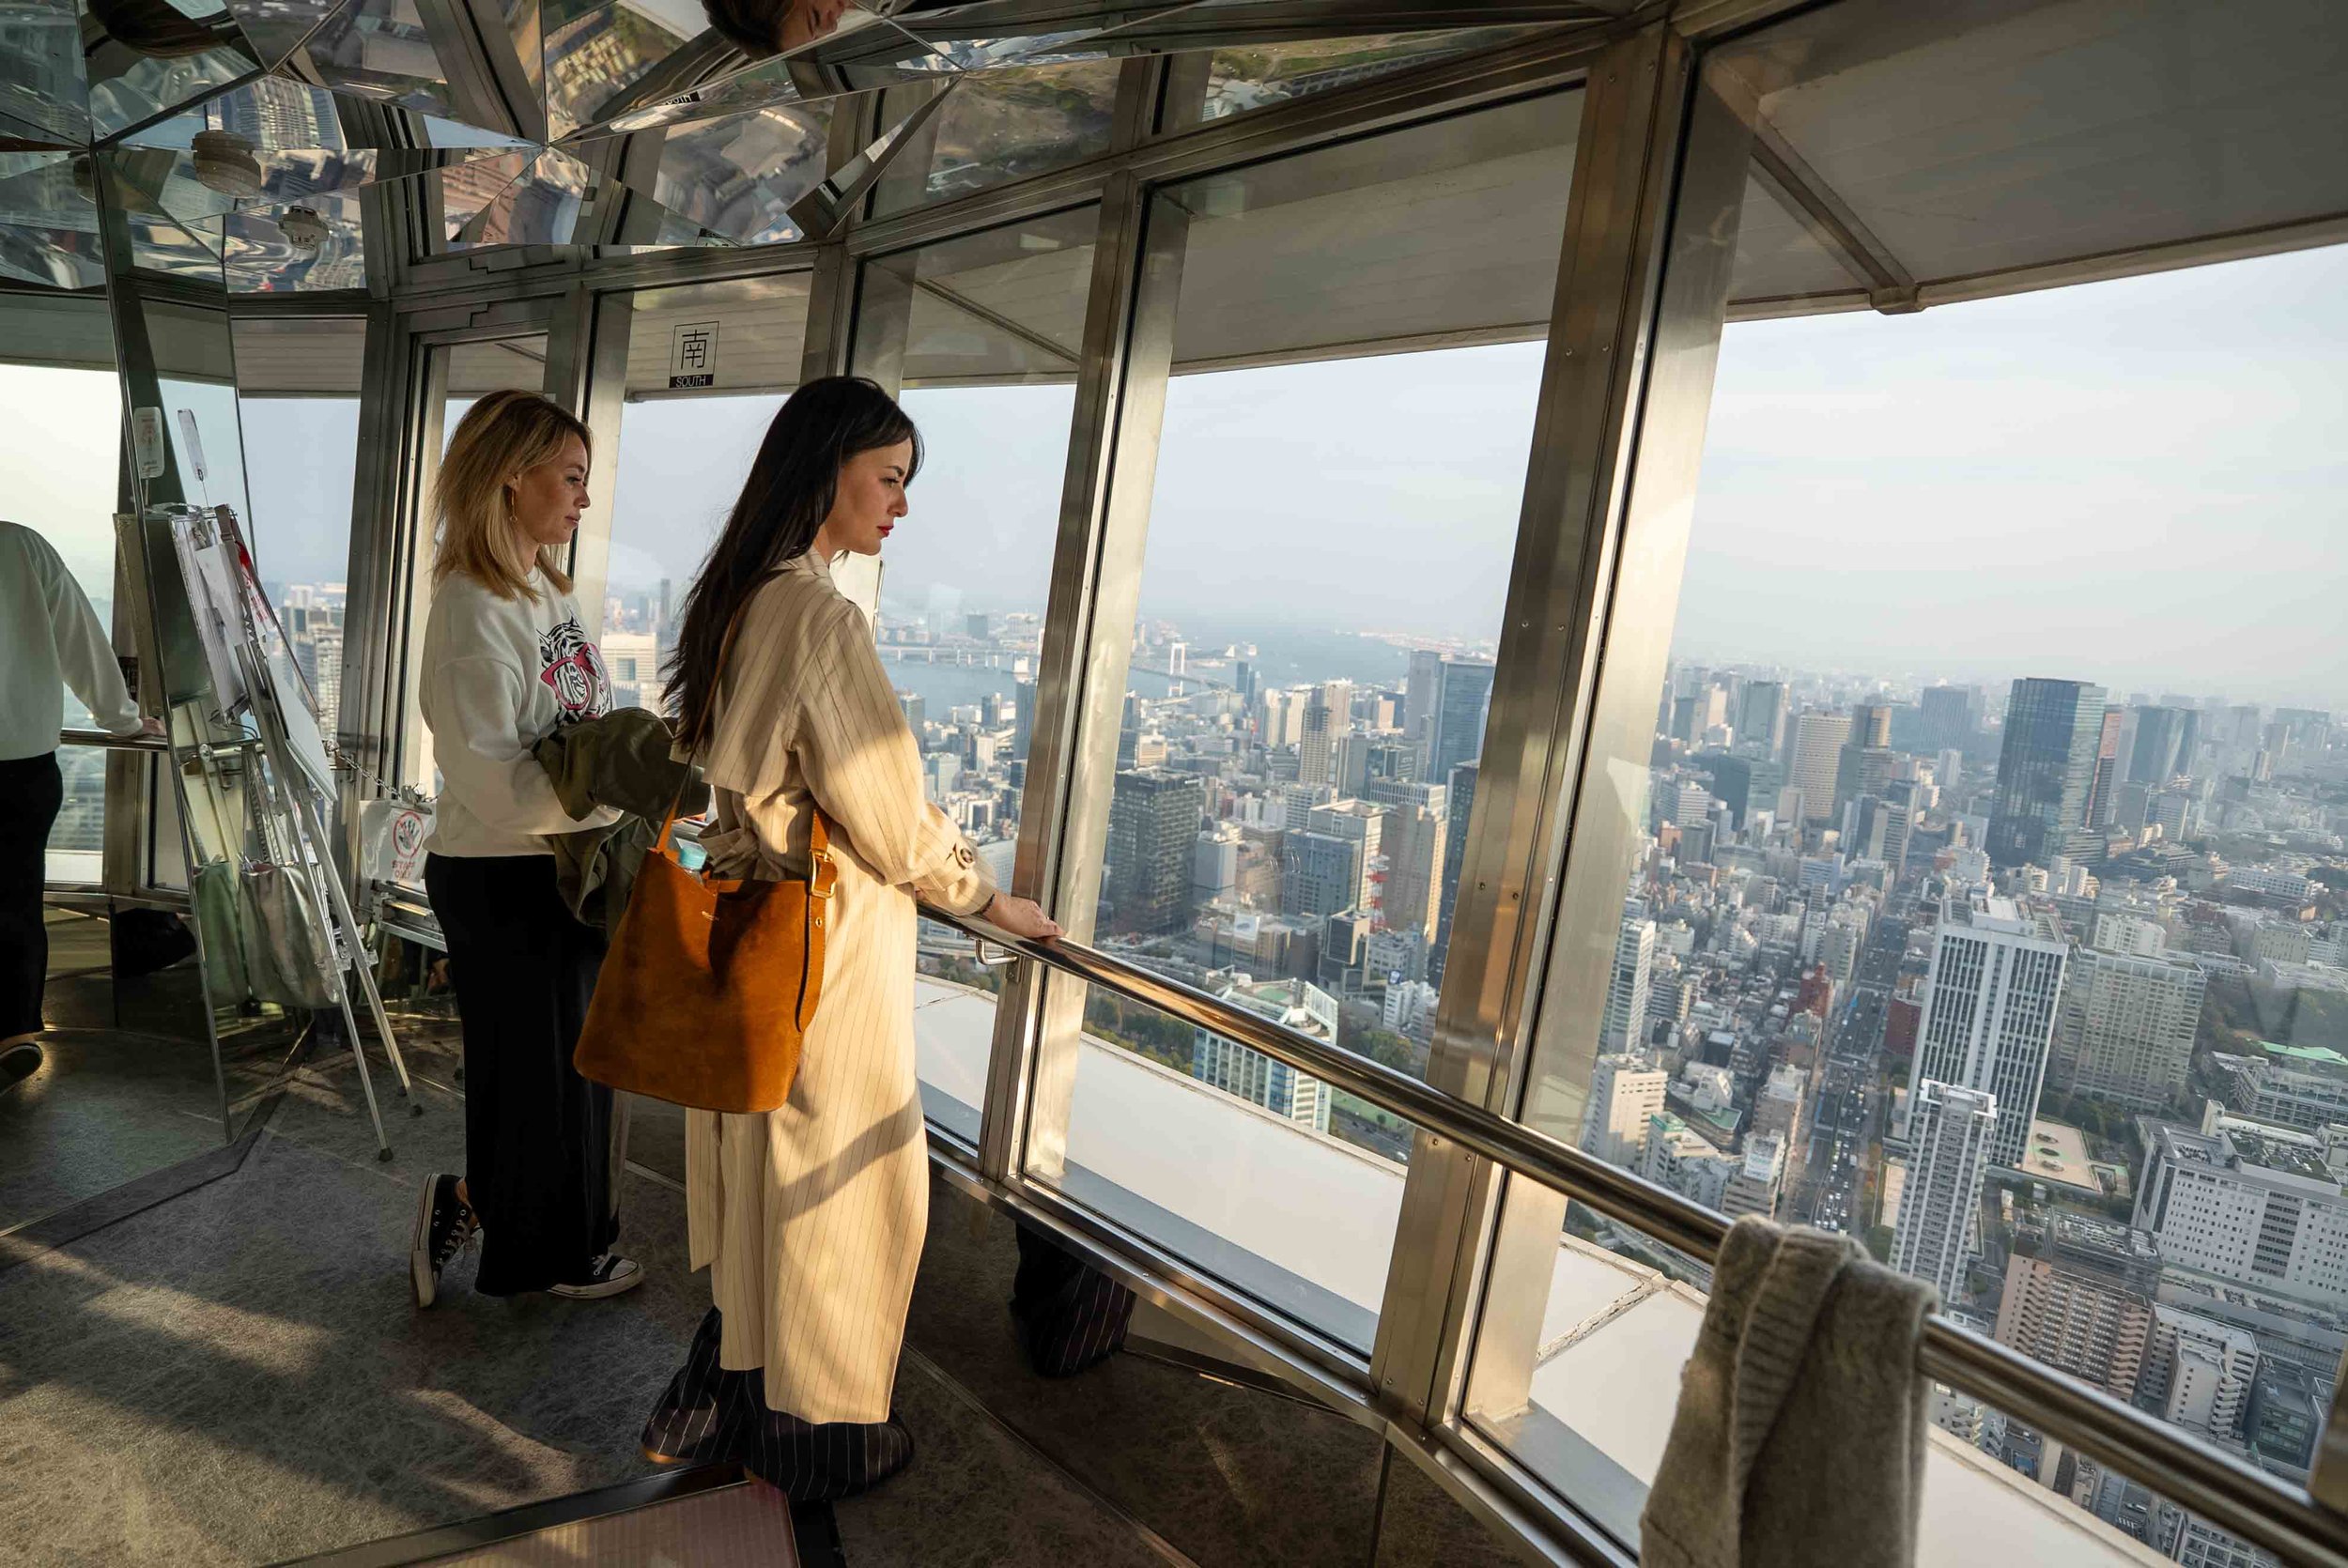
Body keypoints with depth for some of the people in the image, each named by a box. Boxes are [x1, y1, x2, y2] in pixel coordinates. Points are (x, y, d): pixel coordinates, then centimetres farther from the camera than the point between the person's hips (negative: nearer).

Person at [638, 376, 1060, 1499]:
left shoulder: (735, 602, 7)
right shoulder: (820, 616, -22)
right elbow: (887, 809, -19)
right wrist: (990, 899, -3)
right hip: (827, 943, -9)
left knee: (754, 1172, 22)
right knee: (831, 1180, 10)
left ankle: (717, 1400, 41)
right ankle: (816, 1428, 32)